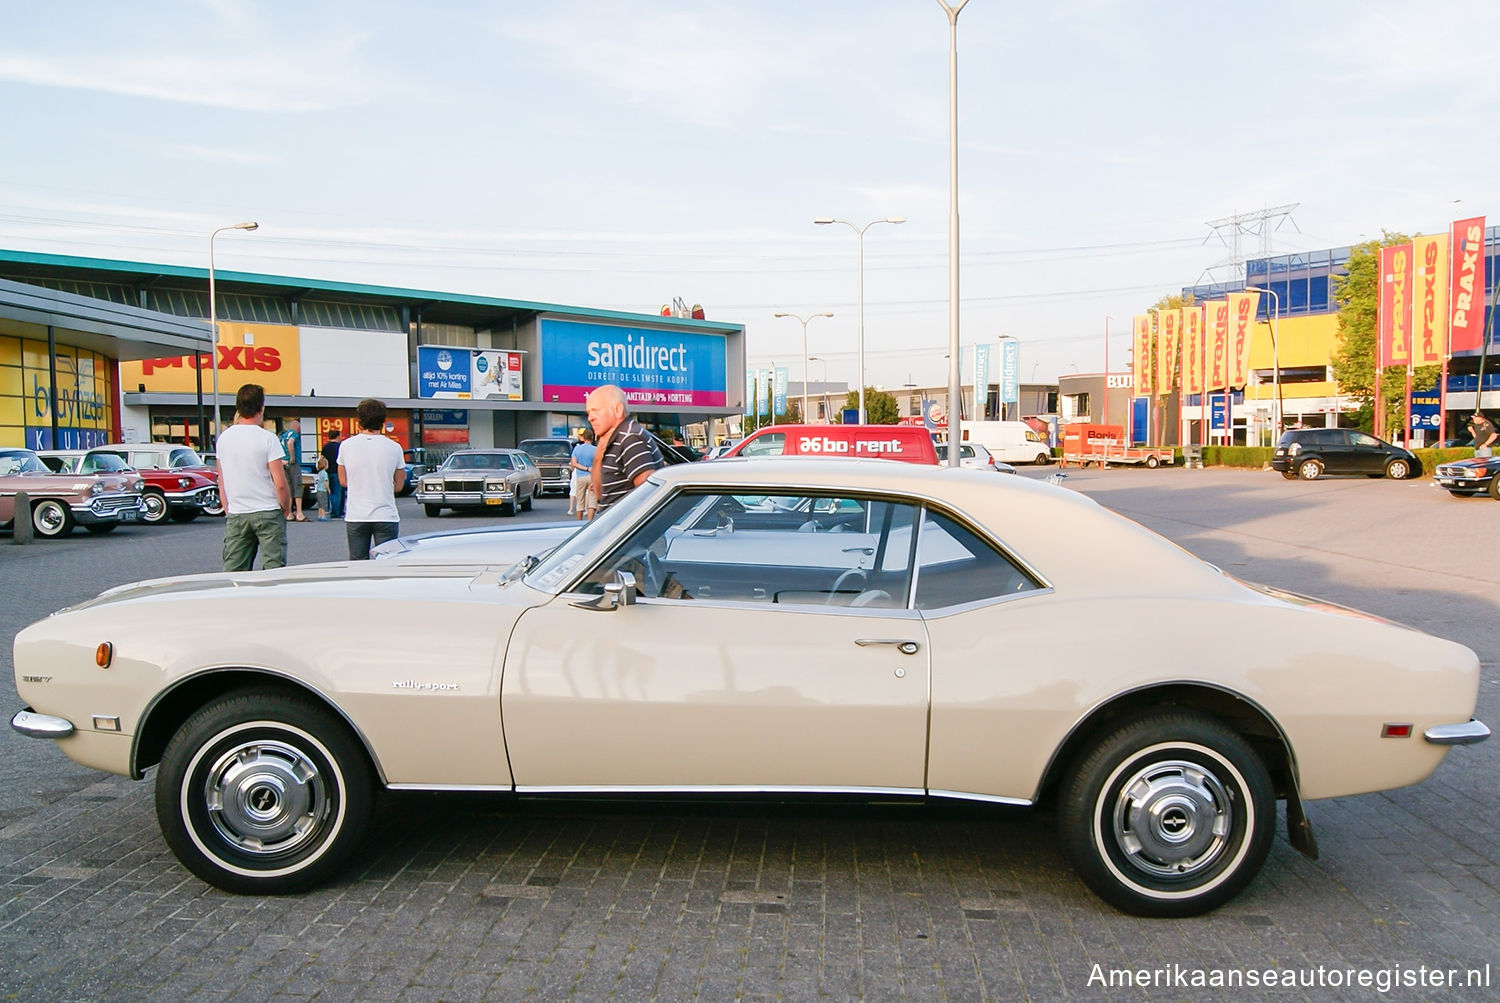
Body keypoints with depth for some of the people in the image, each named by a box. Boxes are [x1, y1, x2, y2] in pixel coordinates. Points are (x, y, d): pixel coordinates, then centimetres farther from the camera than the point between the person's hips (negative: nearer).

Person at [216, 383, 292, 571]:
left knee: (233, 571, 7)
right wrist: (286, 508, 2)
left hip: (235, 515, 5)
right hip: (267, 513, -5)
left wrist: (228, 511, 19)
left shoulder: (223, 438, 5)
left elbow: (221, 483, 11)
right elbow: (280, 483, -13)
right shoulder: (267, 438, -11)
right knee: (274, 570, -1)